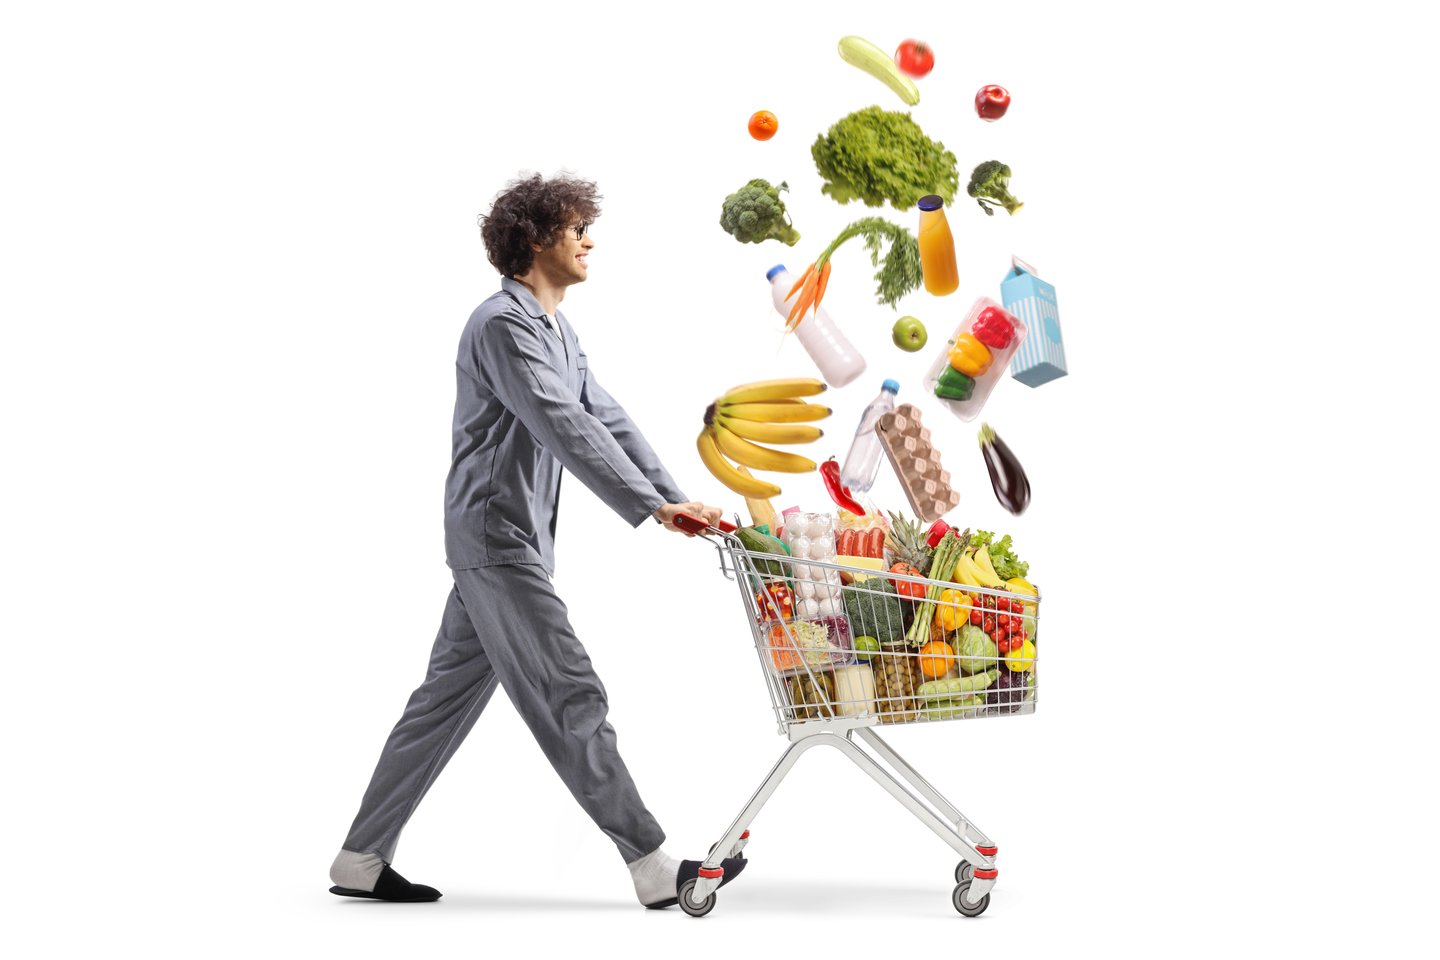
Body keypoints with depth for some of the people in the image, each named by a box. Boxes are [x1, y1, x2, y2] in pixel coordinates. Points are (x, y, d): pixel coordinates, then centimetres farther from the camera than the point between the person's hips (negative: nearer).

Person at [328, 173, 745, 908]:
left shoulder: (559, 332, 18)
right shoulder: (503, 325, -15)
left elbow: (608, 420, 13)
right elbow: (567, 430, -24)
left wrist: (676, 498, 1)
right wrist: (653, 508, -28)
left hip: (516, 542, 10)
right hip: (498, 539, -10)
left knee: (448, 697, 12)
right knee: (569, 700, -7)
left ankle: (362, 859, 18)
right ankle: (652, 866, -4)